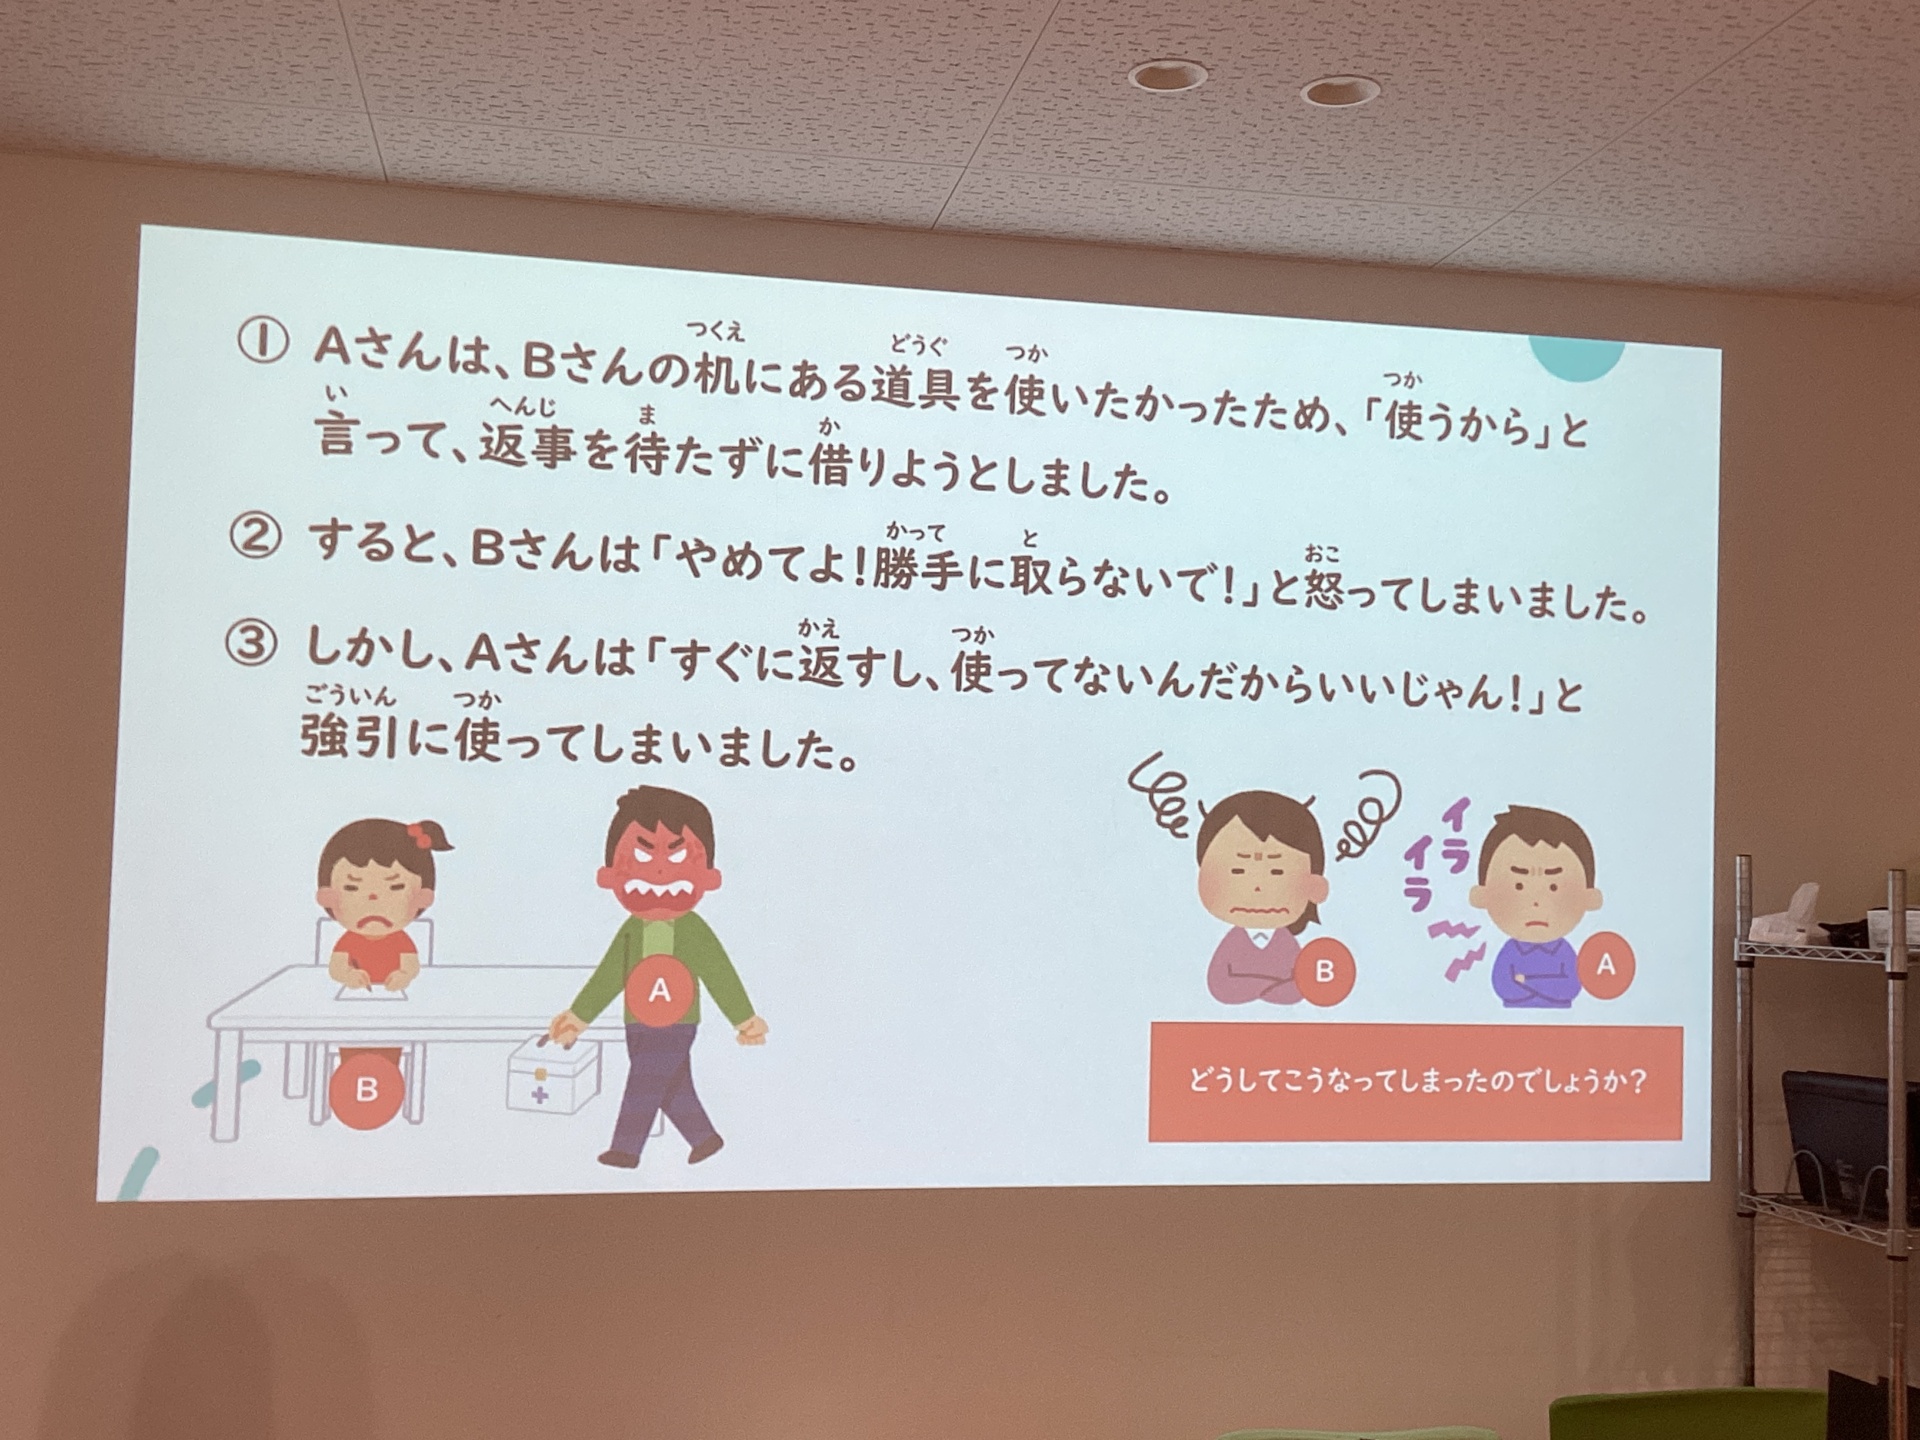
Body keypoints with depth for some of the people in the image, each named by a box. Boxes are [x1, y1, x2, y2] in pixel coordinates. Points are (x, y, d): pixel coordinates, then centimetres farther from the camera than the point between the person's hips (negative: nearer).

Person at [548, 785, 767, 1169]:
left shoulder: (693, 931, -14)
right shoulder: (631, 931, -1)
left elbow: (721, 975, -9)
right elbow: (607, 977, 8)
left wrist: (745, 1019, -7)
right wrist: (578, 1017, 12)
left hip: (674, 1027, -5)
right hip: (639, 1027, 5)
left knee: (643, 1087, -4)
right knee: (674, 1090, 13)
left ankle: (626, 1148, 5)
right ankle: (704, 1137, 27)